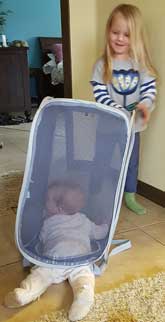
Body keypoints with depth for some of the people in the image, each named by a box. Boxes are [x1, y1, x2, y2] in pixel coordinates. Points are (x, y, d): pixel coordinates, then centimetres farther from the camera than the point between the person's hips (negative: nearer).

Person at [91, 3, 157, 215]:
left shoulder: (141, 62, -2)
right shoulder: (101, 65, -7)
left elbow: (150, 88, -4)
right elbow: (100, 94, -12)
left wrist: (145, 105, -25)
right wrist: (117, 110, -27)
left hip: (133, 124, 2)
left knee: (132, 162, 16)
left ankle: (130, 197, 35)